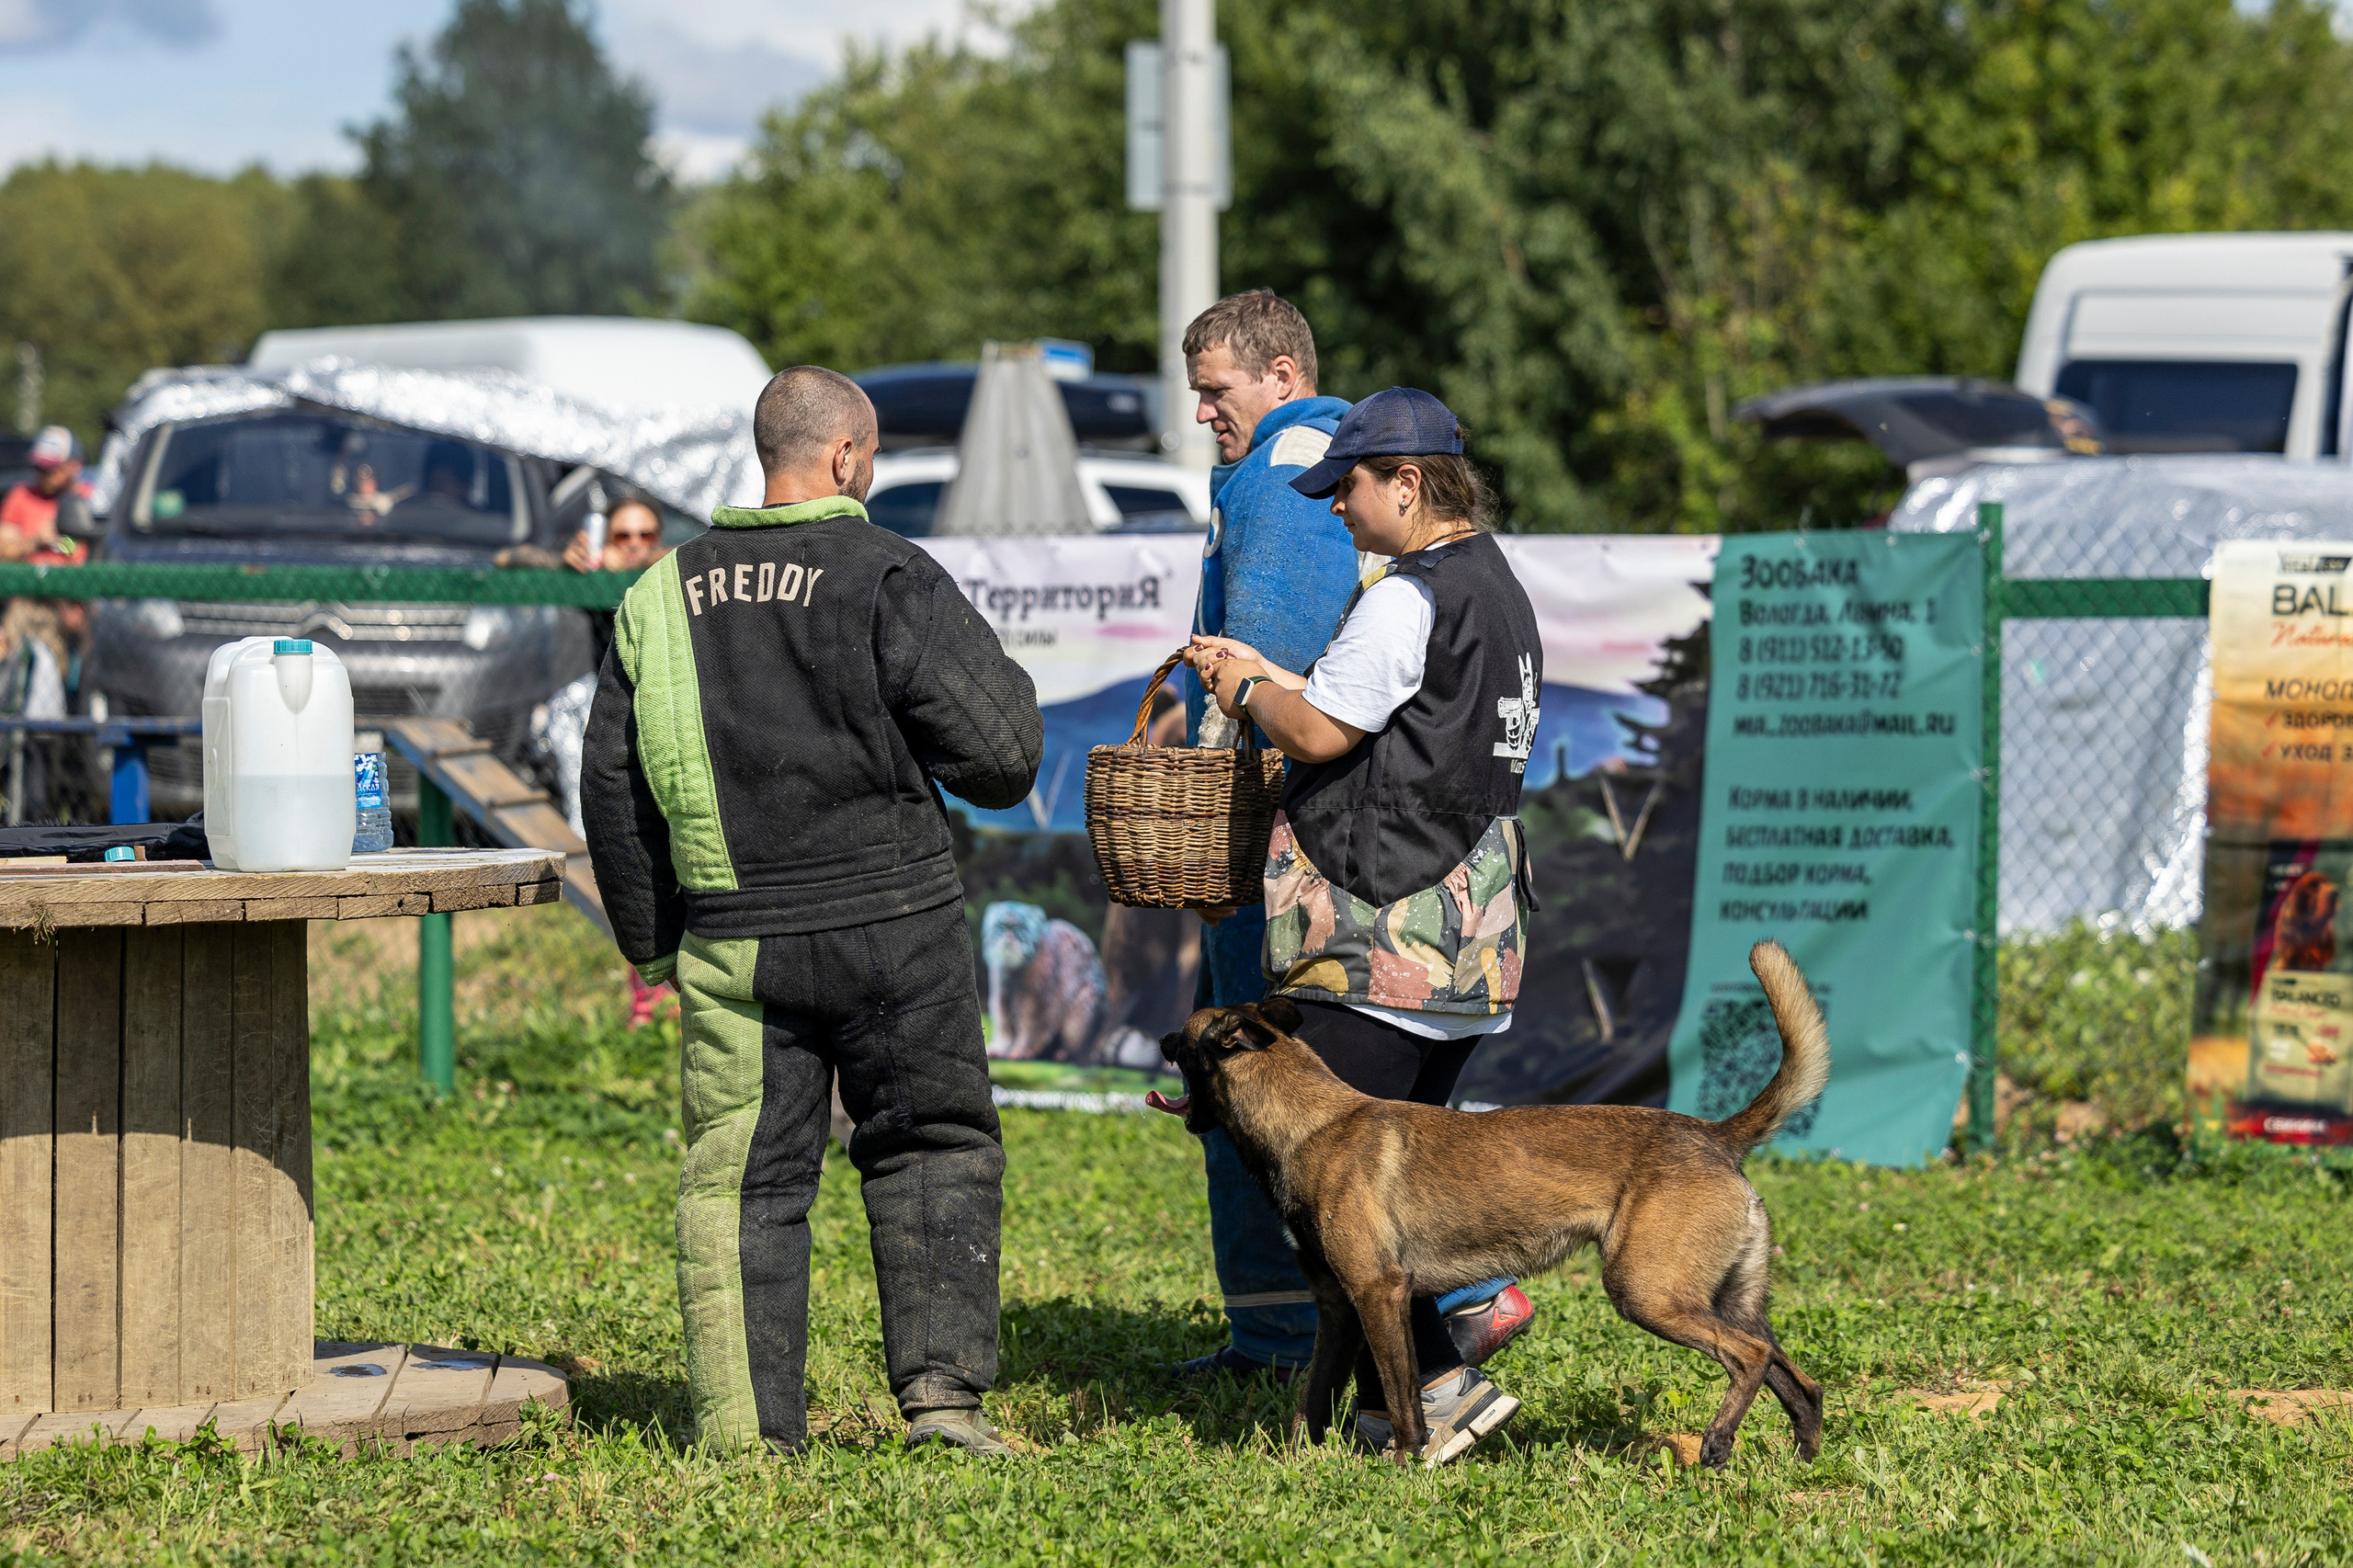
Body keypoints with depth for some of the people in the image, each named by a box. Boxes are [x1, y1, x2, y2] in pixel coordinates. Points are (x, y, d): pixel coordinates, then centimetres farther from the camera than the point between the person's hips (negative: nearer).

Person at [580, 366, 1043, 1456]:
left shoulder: (664, 595, 7)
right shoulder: (888, 578, -9)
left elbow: (610, 785, 11)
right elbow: (1001, 754, -11)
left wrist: (651, 942, 20)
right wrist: (999, 679, 12)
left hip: (735, 944, 3)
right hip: (892, 925, -3)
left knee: (741, 1177, 7)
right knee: (935, 1148, 12)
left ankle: (746, 1433, 5)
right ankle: (942, 1381, 1)